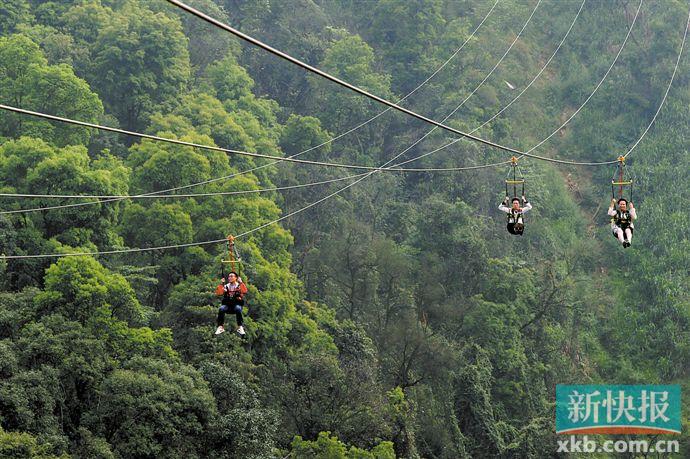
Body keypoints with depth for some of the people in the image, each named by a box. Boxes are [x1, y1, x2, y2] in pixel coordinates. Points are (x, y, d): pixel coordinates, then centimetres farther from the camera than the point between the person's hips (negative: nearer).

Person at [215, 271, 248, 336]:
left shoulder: (239, 286, 10)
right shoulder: (226, 286, 16)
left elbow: (244, 292, -11)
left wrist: (241, 282, -18)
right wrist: (222, 284, -7)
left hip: (237, 304, -2)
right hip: (227, 304, 2)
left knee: (238, 309, -37)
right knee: (221, 309, -31)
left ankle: (240, 327, -36)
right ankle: (220, 326, -31)